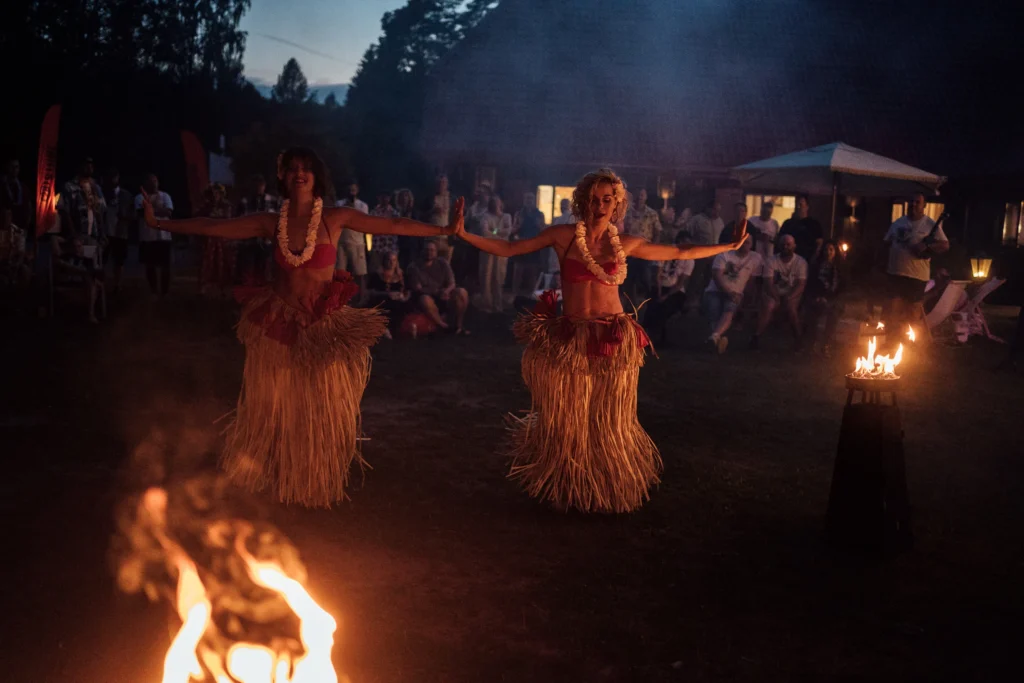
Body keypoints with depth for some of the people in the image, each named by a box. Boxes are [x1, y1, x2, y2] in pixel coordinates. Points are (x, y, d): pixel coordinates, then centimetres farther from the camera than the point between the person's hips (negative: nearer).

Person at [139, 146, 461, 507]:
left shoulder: (335, 218, -8)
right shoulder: (271, 222, -2)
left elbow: (395, 226, -10)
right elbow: (211, 227, 2)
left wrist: (446, 229, -13)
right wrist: (159, 223, 2)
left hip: (323, 327, -2)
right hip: (279, 323, 2)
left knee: (322, 410, 8)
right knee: (275, 407, 12)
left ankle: (319, 480, 31)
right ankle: (278, 476, 35)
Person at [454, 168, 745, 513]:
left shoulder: (625, 244, 5)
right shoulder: (564, 235, -1)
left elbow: (680, 253, 13)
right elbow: (507, 249, -2)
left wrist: (729, 246, 14)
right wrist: (463, 235, -12)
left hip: (613, 342, 1)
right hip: (568, 340, -1)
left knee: (609, 422, 7)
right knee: (566, 421, 7)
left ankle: (609, 488, 29)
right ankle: (565, 487, 31)